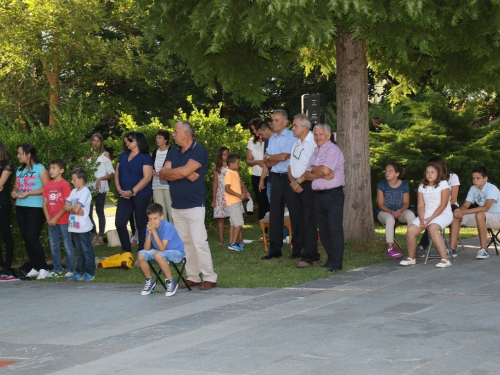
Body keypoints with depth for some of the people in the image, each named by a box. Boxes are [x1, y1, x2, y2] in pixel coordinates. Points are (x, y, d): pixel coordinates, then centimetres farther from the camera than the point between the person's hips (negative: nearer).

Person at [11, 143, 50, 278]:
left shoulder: (40, 168, -7)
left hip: (36, 208, -7)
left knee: (32, 238, -12)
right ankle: (35, 267, 15)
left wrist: (28, 193, -18)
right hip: (20, 207, 7)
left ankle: (43, 268, -2)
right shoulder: (19, 170, 14)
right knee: (26, 239, 6)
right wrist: (14, 192, -4)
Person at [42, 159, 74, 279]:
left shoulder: (65, 185, -9)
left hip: (63, 221, -6)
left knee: (67, 246, 1)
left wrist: (56, 218, -14)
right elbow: (45, 203, 9)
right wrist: (48, 219, -3)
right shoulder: (48, 185, 8)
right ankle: (57, 270, 18)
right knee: (54, 246, 10)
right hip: (51, 222, 6)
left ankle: (70, 269, 6)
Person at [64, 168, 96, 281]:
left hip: (83, 228, -8)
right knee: (79, 251, 14)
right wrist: (74, 209, -12)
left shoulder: (85, 192, -11)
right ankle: (79, 273, 19)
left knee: (87, 251, -1)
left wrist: (70, 207, 0)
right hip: (74, 227, 8)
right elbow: (65, 206, 4)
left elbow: (76, 208, -19)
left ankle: (90, 273, 4)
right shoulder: (73, 191, 12)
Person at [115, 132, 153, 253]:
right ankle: (126, 251, 12)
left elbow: (147, 177, -14)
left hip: (140, 195, -6)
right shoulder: (123, 156, 14)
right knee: (119, 223, 0)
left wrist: (132, 192, -17)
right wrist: (119, 189, -3)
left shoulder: (145, 157, -5)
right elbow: (117, 174, 13)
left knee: (141, 224, 1)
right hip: (124, 196, 6)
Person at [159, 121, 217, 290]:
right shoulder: (174, 152, 12)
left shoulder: (199, 151, -8)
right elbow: (163, 174, 1)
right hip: (176, 206, 7)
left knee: (199, 242, -10)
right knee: (184, 243, 8)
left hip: (194, 205, -7)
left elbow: (184, 171, -20)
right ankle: (193, 277, 13)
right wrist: (184, 174, -12)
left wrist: (169, 172, -3)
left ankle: (210, 278, -5)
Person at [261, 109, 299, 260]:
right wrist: (278, 157, -12)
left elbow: (284, 156, -18)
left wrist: (269, 157, -2)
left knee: (295, 212, 0)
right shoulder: (272, 139, 13)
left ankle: (298, 247, 8)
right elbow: (268, 164, 7)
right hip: (276, 178, 7)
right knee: (275, 213, 7)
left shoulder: (291, 137, -8)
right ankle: (275, 249, 12)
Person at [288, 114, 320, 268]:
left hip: (308, 185, -9)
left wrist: (299, 181, -12)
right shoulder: (297, 143, 18)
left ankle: (308, 257, -8)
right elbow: (291, 166, 17)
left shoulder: (313, 143, -12)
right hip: (297, 185, 9)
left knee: (309, 222, -8)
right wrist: (293, 181, -1)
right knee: (300, 222, 9)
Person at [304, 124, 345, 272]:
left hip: (333, 195, -8)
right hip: (319, 196, 8)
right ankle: (330, 259, 20)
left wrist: (313, 169, -2)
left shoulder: (333, 150, -8)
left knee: (335, 229, -8)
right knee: (324, 230, 11)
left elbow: (325, 170, -22)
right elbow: (307, 175, 8)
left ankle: (336, 263, -8)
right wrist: (321, 174, -11)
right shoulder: (315, 152, 17)